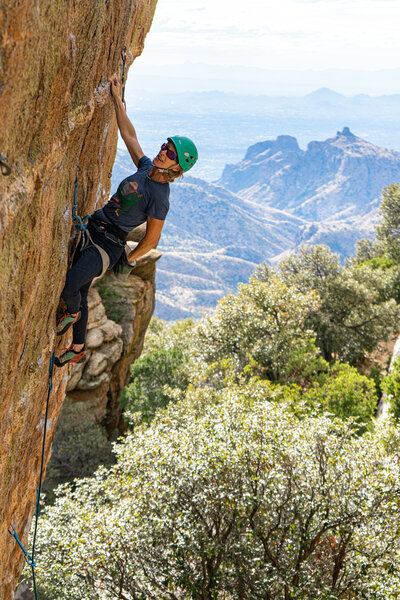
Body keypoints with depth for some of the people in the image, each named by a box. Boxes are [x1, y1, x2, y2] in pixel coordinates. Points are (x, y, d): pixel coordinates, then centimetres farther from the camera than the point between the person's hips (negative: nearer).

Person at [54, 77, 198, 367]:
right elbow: (129, 134, 11)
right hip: (92, 229, 8)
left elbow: (151, 240, -13)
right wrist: (117, 100, 8)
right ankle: (78, 349, 34)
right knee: (80, 294, 16)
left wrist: (129, 260, -1)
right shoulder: (147, 168, 0)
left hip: (107, 246, -8)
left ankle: (72, 313, 12)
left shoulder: (159, 198, -20)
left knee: (69, 286, -25)